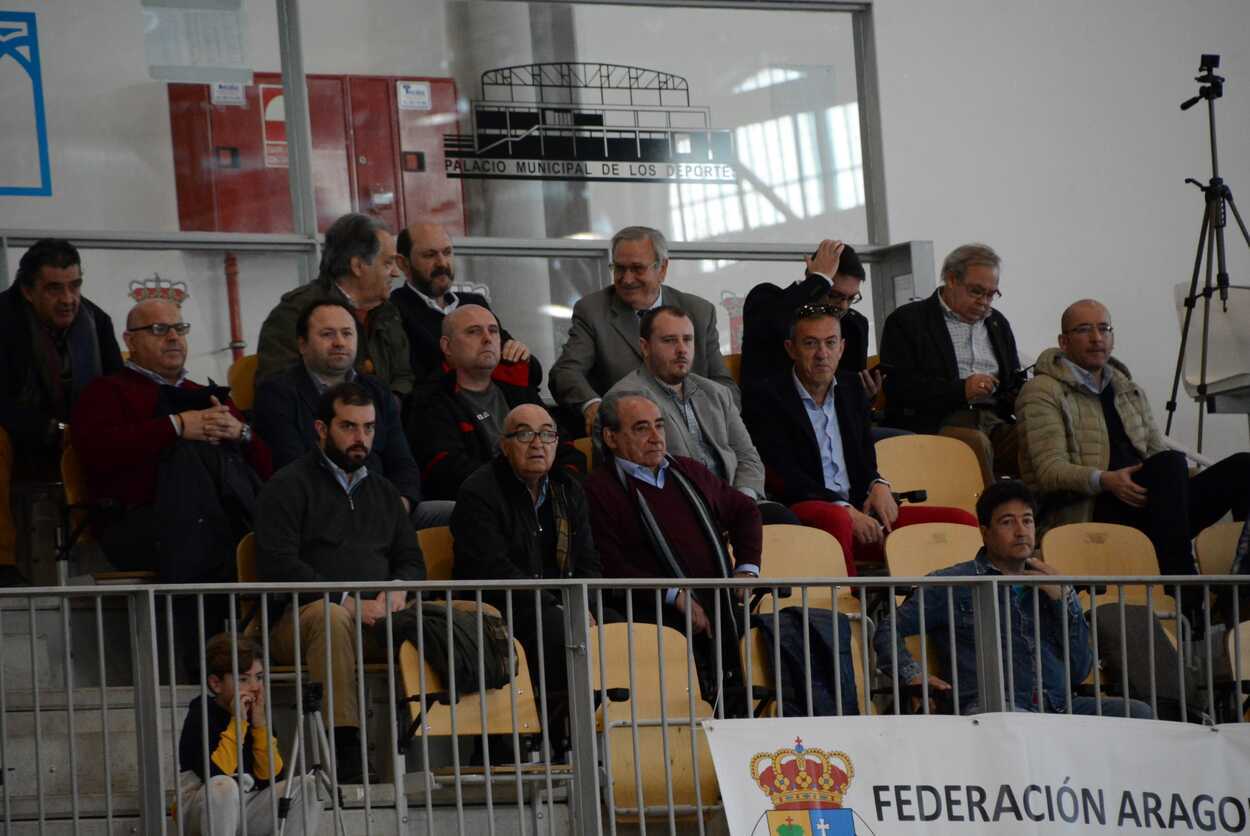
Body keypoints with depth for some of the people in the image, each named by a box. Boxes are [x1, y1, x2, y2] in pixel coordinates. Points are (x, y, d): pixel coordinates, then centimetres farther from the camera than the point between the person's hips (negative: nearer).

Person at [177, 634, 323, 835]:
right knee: (224, 786, -36)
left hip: (248, 814, 6)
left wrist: (260, 725, -11)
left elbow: (274, 777, -3)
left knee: (309, 785, -8)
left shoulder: (257, 713, 4)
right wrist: (237, 723, -21)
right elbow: (214, 775, -27)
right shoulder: (201, 715, -12)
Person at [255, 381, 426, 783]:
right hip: (296, 620, -4)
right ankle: (345, 753, -46)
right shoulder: (289, 486, 6)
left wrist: (398, 589, -3)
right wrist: (345, 600, -15)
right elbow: (277, 564, -7)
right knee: (328, 616, -40)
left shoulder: (384, 492, 26)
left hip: (376, 618, 4)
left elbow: (412, 559, 22)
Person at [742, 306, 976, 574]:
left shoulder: (851, 388, 19)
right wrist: (845, 510, -18)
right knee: (835, 519, -42)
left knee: (962, 521, -10)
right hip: (804, 513, -6)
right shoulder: (763, 396, 0)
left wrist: (878, 485, -2)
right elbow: (781, 476, -9)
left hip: (859, 512, 6)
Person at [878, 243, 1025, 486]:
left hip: (994, 422, 5)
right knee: (975, 442, -39)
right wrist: (960, 390, -13)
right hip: (936, 425, -5)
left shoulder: (998, 323, 27)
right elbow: (897, 387, -5)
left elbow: (1014, 382, 31)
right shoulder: (906, 321, 6)